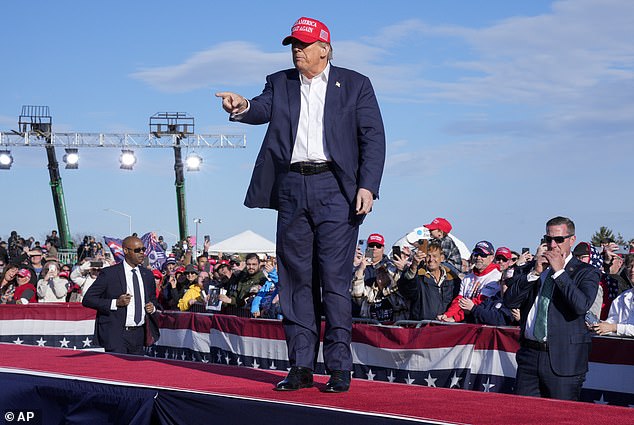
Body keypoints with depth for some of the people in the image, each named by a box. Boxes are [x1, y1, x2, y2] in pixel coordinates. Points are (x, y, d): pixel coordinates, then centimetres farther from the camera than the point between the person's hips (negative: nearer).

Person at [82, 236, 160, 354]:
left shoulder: (147, 275, 13)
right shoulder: (109, 273, -5)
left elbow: (153, 298, 29)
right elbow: (87, 299, -8)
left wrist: (152, 307, 4)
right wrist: (115, 303, -18)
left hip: (139, 334, 5)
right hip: (116, 335, -5)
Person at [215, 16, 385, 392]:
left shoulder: (355, 85, 7)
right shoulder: (280, 83, 16)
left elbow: (373, 137, 2)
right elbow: (263, 109, -3)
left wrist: (367, 187, -9)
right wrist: (242, 106, -27)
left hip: (334, 189, -3)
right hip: (292, 189, 4)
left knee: (334, 279, -5)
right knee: (296, 280, 4)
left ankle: (340, 368, -1)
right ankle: (301, 367, 10)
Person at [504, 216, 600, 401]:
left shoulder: (586, 272, 0)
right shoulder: (529, 270, 13)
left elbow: (582, 305, -18)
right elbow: (509, 301, 2)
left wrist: (559, 272, -13)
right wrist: (535, 273, -7)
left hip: (563, 359, -4)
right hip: (529, 354, 4)